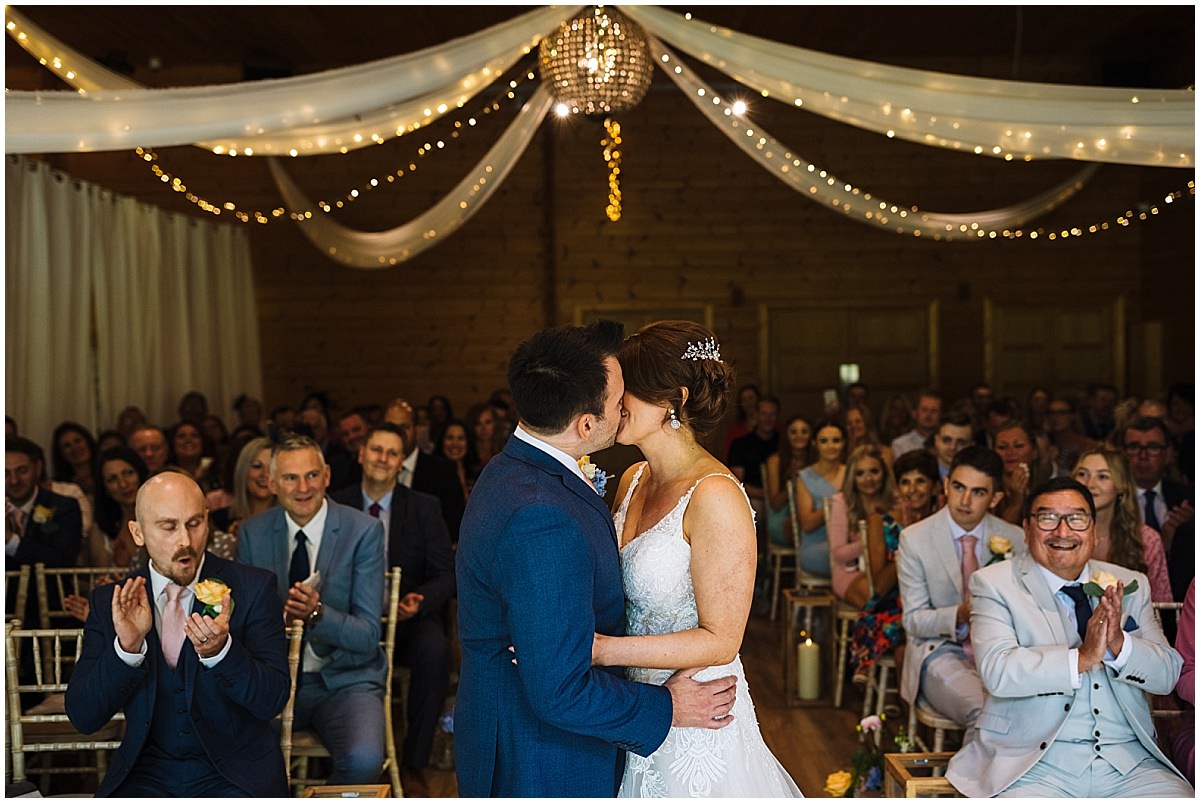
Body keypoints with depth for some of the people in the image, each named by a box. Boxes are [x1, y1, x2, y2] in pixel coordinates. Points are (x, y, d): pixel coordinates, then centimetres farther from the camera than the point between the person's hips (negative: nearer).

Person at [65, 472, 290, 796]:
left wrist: (219, 650, -25)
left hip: (235, 772, -2)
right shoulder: (109, 601, 3)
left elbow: (273, 701, -8)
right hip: (147, 772, 2)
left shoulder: (253, 587, -4)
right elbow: (83, 717, -2)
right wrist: (127, 647, -18)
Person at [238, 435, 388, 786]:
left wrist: (318, 613, -29)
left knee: (364, 760, -30)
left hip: (345, 681, -2)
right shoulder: (252, 532, 4)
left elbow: (368, 636, -9)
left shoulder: (364, 530, -7)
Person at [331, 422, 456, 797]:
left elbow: (446, 573, 1)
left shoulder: (426, 508, 5)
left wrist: (419, 601, -20)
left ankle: (413, 764, -18)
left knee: (435, 650, -34)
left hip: (408, 617, 0)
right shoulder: (335, 506, 6)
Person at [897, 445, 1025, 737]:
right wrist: (960, 615, -22)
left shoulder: (1013, 539, 5)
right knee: (984, 713, -31)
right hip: (941, 651, -3)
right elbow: (913, 620, -4)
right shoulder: (914, 539, -4)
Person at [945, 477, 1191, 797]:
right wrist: (1081, 658, -21)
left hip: (1130, 766, 4)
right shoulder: (994, 583, 0)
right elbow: (997, 671, -14)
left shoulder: (1130, 585, 13)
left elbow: (1168, 674, 5)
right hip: (1033, 766, -4)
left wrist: (1119, 644, -14)